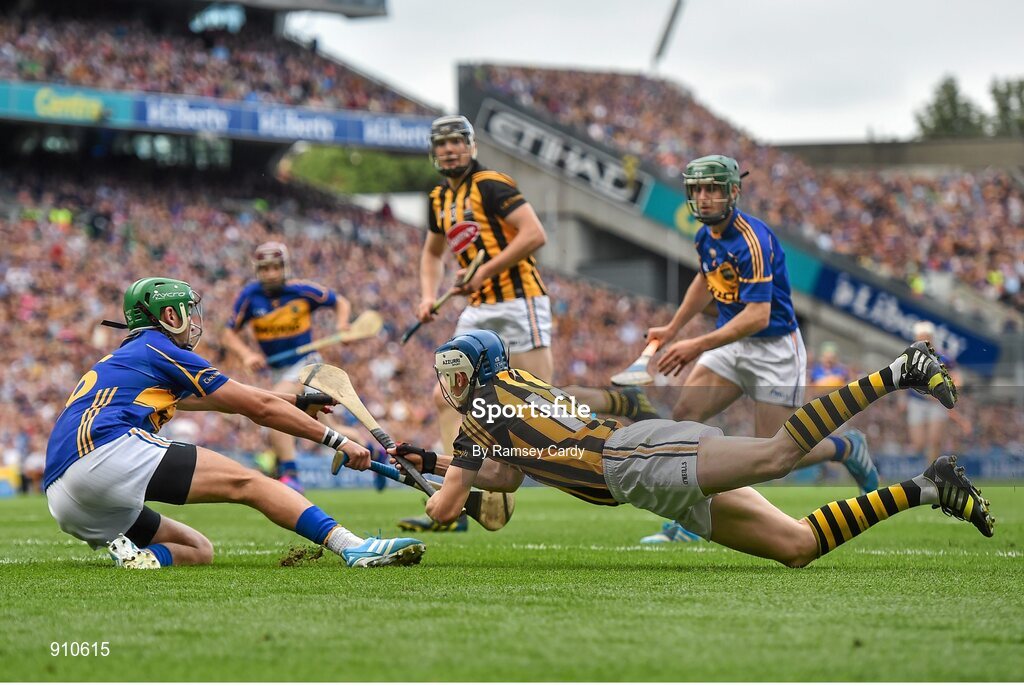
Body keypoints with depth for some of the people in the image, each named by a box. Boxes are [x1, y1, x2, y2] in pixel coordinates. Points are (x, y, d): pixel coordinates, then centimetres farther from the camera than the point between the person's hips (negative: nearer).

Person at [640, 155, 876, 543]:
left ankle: (846, 448, 22)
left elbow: (758, 315, -31)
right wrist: (673, 329, 27)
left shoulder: (753, 240, -24)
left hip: (774, 348, -8)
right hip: (732, 345, 8)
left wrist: (698, 346, -33)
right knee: (685, 413, -11)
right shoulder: (706, 236, 3)